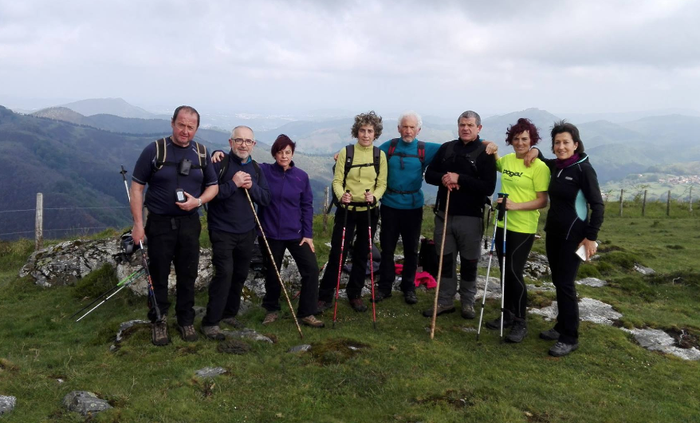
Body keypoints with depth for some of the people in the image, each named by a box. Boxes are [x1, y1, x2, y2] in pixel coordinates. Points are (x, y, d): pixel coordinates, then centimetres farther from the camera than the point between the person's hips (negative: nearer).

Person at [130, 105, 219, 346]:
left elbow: (212, 186, 10)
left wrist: (198, 201, -12)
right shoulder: (154, 150, -7)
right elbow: (137, 187, -5)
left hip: (189, 223, 3)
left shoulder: (202, 153, 4)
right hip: (159, 223, -3)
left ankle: (186, 321, 26)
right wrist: (138, 225, -10)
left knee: (188, 275, 10)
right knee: (158, 275, 7)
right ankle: (159, 322, 23)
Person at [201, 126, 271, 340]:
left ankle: (229, 313, 30)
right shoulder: (219, 164, -9)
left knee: (240, 275, 12)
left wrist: (251, 186, -14)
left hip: (247, 232, 6)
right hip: (222, 231, -6)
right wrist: (233, 184, -23)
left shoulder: (256, 169, 8)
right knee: (224, 273, -12)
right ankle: (210, 322, -2)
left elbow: (265, 199, 4)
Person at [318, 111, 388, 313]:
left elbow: (382, 184, 1)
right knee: (337, 253, -3)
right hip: (346, 210, -2)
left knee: (362, 255, 11)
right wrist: (341, 195, -26)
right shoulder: (345, 152, -3)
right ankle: (325, 297, 9)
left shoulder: (380, 155, 3)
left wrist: (374, 196, -20)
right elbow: (337, 180, -5)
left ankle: (355, 294, 27)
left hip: (369, 211, 2)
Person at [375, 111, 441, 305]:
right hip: (390, 205, 0)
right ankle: (384, 287, 19)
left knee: (411, 250, 10)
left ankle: (409, 288, 24)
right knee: (387, 248, 7)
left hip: (413, 206, 0)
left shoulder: (426, 149, -1)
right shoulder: (388, 147, 1)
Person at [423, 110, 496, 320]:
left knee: (469, 262, 9)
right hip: (444, 214, 3)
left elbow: (488, 187, -14)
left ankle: (468, 302, 25)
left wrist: (460, 179, -21)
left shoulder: (485, 153, -5)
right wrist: (443, 178, -12)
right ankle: (445, 301, 22)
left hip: (470, 217, -3)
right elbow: (429, 174, 9)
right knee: (445, 260, 10)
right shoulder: (446, 148, 8)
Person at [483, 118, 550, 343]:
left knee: (514, 272, -6)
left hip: (523, 229, -6)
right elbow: (495, 163, 31)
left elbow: (543, 201, -13)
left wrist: (516, 206, -26)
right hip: (503, 225, 7)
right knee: (505, 272, 13)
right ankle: (508, 314, 27)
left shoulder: (539, 167, -12)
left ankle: (520, 322, 8)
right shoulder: (506, 160, 7)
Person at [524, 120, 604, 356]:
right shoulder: (555, 166, 6)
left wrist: (591, 237, -17)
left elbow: (598, 205, -13)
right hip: (553, 232, 7)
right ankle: (561, 326, 26)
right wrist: (536, 152, 7)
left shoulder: (583, 169, -13)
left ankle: (570, 338, 4)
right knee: (558, 282, 13)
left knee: (565, 284, -5)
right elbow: (541, 163, 29)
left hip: (573, 235, -7)